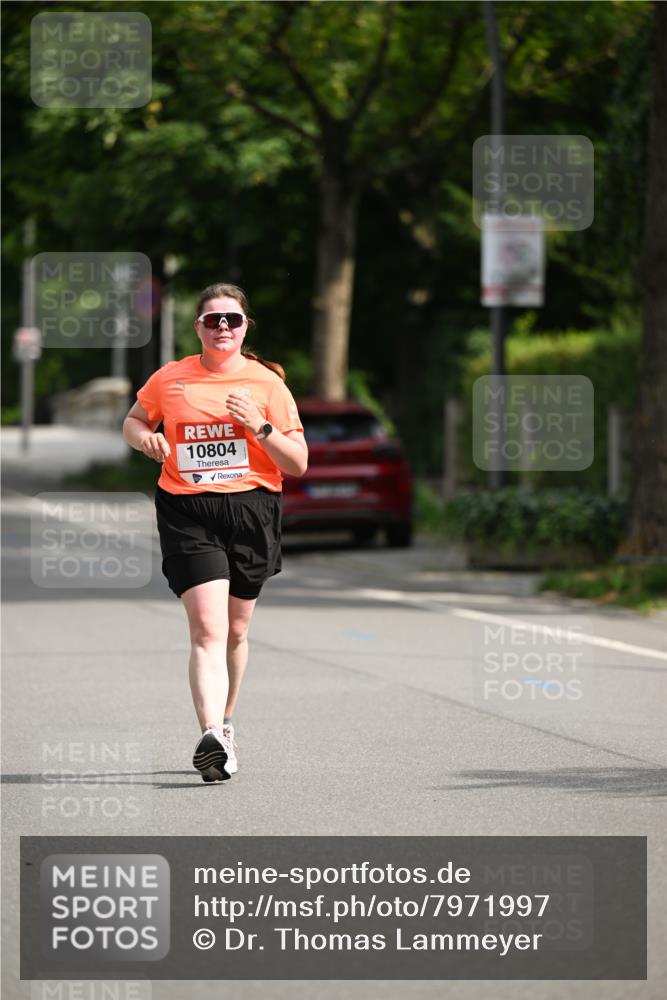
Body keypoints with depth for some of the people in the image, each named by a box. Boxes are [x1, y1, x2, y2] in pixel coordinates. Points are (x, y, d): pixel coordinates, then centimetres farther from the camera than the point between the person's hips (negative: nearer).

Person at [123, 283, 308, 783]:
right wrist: (147, 438, 1)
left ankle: (225, 725, 34)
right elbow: (134, 422, 24)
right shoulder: (170, 379, 6)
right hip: (187, 512, -1)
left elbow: (298, 464, 2)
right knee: (207, 629, -17)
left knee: (236, 631, 12)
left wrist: (259, 426, -13)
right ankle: (212, 737, -28)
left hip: (251, 511, 1)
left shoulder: (266, 384, 4)